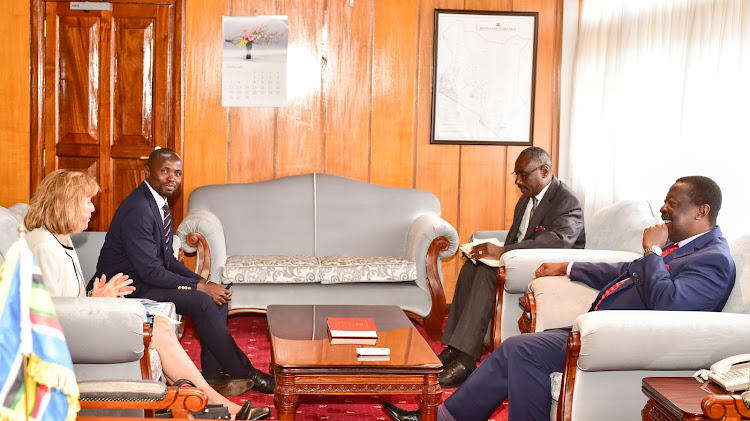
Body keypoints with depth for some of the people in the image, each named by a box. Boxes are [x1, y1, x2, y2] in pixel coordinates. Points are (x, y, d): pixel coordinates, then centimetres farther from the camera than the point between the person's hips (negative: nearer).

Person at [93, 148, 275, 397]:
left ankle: (212, 374, 0)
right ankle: (246, 374, -10)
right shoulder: (138, 209, -22)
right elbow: (150, 271, -25)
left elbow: (167, 260, 14)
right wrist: (200, 287, -20)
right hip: (129, 288, -10)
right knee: (202, 302, -22)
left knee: (218, 295, -1)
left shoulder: (159, 204, 9)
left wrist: (202, 281, -2)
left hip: (145, 280, 10)